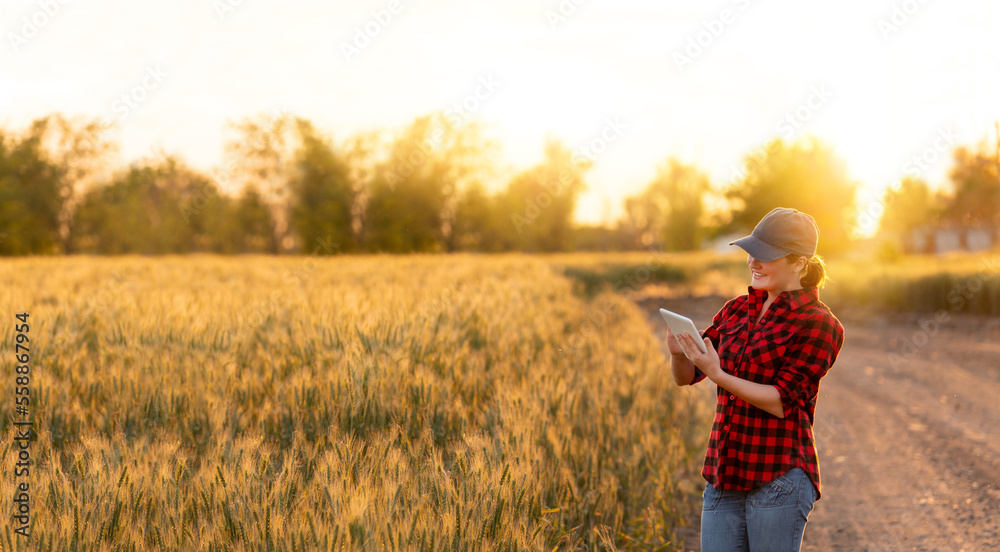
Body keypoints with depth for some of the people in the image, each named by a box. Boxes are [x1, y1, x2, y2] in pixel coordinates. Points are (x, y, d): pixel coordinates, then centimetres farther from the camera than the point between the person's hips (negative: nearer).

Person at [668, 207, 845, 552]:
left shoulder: (817, 325, -6)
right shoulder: (738, 311, 12)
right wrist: (679, 353, -11)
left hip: (778, 481, -5)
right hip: (724, 477, 5)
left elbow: (783, 402, -14)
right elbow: (685, 377, 11)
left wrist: (719, 375, -23)